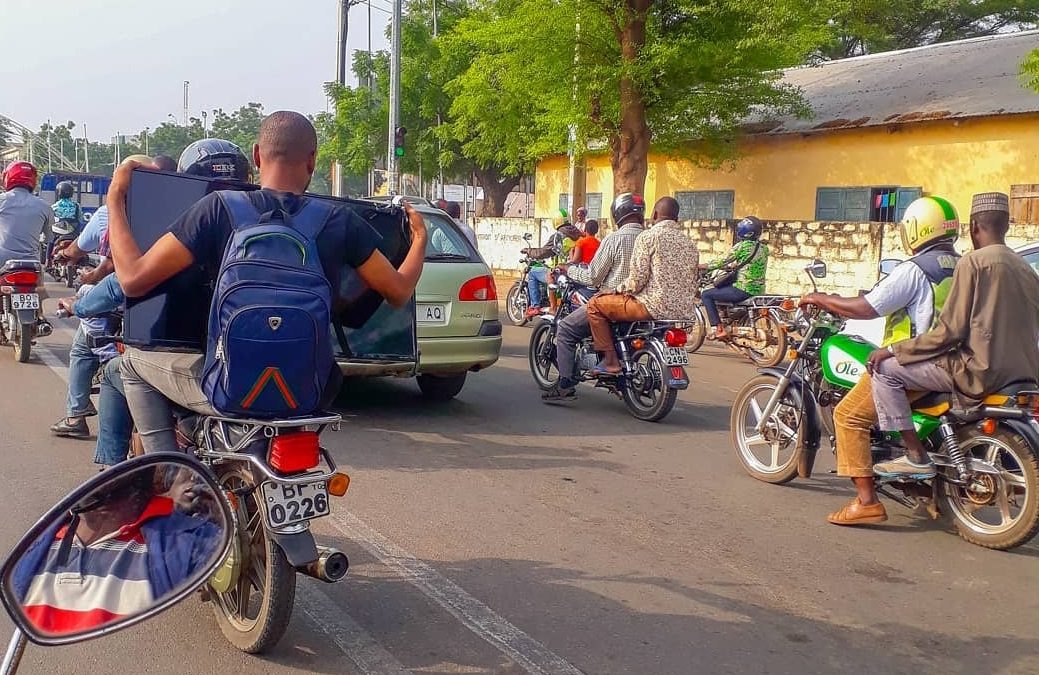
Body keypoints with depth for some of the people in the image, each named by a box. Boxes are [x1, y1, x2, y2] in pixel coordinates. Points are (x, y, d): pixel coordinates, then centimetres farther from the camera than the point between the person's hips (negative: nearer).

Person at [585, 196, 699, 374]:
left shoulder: (648, 236, -6)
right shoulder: (690, 243, 14)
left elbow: (638, 278, -13)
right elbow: (692, 285, 16)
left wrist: (620, 290, 5)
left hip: (655, 306, -8)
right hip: (684, 311, 8)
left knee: (596, 304, 6)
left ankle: (610, 360, 0)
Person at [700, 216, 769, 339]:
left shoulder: (743, 246, -12)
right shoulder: (764, 248, 9)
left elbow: (724, 262, -8)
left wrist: (706, 267, 4)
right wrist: (732, 266, 26)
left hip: (744, 289, -8)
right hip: (759, 290, 8)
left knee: (706, 295, 3)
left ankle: (718, 329, -4)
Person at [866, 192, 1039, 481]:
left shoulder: (973, 262, -11)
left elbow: (950, 332, -16)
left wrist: (892, 350, -9)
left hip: (980, 371, -9)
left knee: (885, 368, -4)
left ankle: (916, 457, -6)